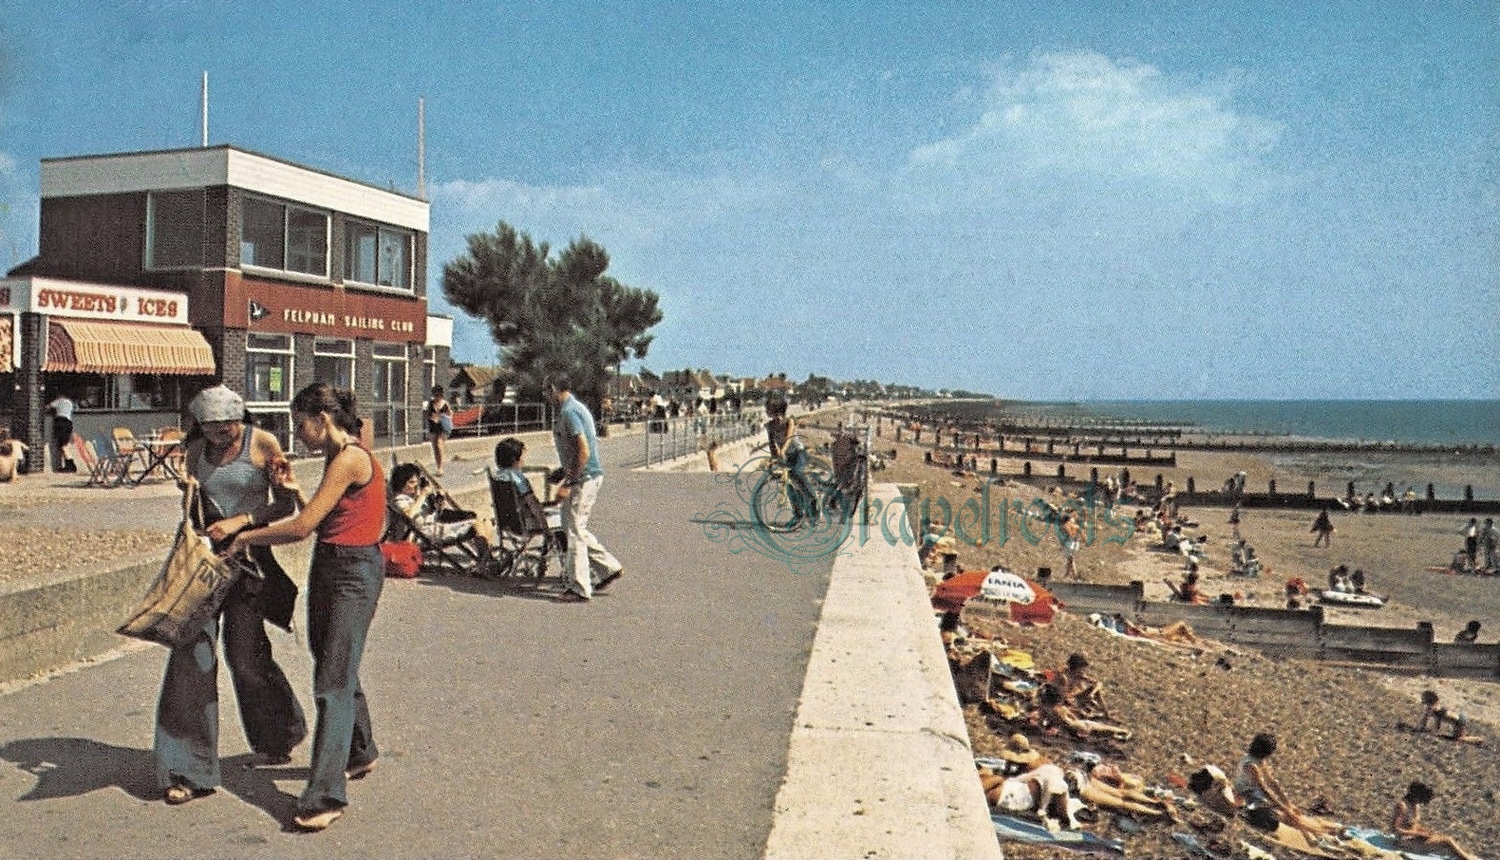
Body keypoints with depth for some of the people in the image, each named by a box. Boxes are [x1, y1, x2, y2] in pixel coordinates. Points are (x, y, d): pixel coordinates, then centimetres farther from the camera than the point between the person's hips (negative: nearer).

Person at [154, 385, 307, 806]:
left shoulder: (264, 444, -8)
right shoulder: (196, 449, 5)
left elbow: (285, 505, -7)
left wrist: (240, 521, -17)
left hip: (248, 555, -4)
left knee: (245, 654, 1)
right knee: (192, 652, -5)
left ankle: (277, 738, 30)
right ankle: (188, 768, 3)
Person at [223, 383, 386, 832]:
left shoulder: (350, 460, -18)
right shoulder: (336, 458, 13)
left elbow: (301, 528, -20)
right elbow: (320, 521, 15)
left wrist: (247, 537, -7)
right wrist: (296, 491, 3)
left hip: (354, 574, -10)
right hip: (328, 566, 10)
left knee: (333, 681, -11)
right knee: (337, 668, 20)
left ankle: (326, 796, -10)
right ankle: (360, 753, 38)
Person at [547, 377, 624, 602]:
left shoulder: (569, 411, -17)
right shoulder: (577, 407, 14)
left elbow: (584, 451, -24)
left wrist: (568, 483, -21)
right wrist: (563, 471, 21)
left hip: (584, 478, -10)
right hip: (590, 476, 10)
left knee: (574, 530, -3)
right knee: (576, 528, 18)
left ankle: (579, 589, 4)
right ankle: (610, 567, 21)